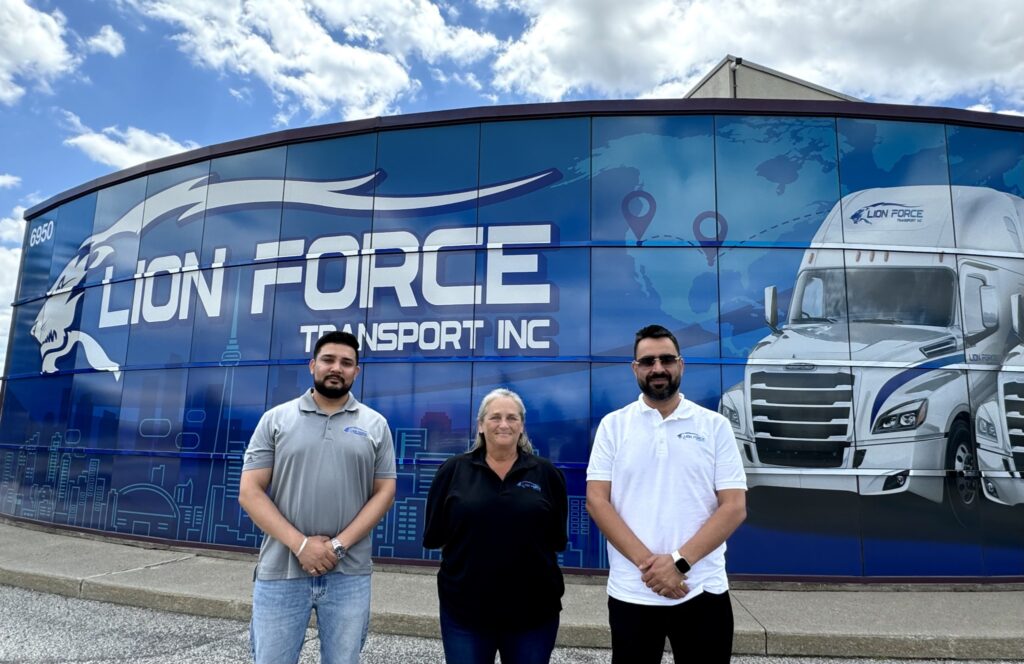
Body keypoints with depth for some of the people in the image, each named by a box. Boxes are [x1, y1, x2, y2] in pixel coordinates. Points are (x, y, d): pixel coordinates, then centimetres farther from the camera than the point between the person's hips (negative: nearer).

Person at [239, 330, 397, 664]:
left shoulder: (375, 425, 4)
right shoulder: (276, 419, 3)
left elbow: (384, 493, 2)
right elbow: (250, 492, -2)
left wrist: (339, 544, -10)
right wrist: (300, 544, -12)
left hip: (348, 573, 1)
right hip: (281, 570, 0)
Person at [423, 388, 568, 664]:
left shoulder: (546, 473, 0)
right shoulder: (453, 470, -1)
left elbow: (558, 538, 4)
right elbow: (434, 535, 3)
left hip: (534, 610, 1)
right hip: (464, 608, 0)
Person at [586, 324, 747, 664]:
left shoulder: (715, 425, 1)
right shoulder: (613, 425, 1)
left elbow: (734, 507, -4)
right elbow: (597, 500, -5)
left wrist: (679, 561, -14)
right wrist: (646, 562, -15)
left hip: (703, 592, 0)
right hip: (630, 593, 0)